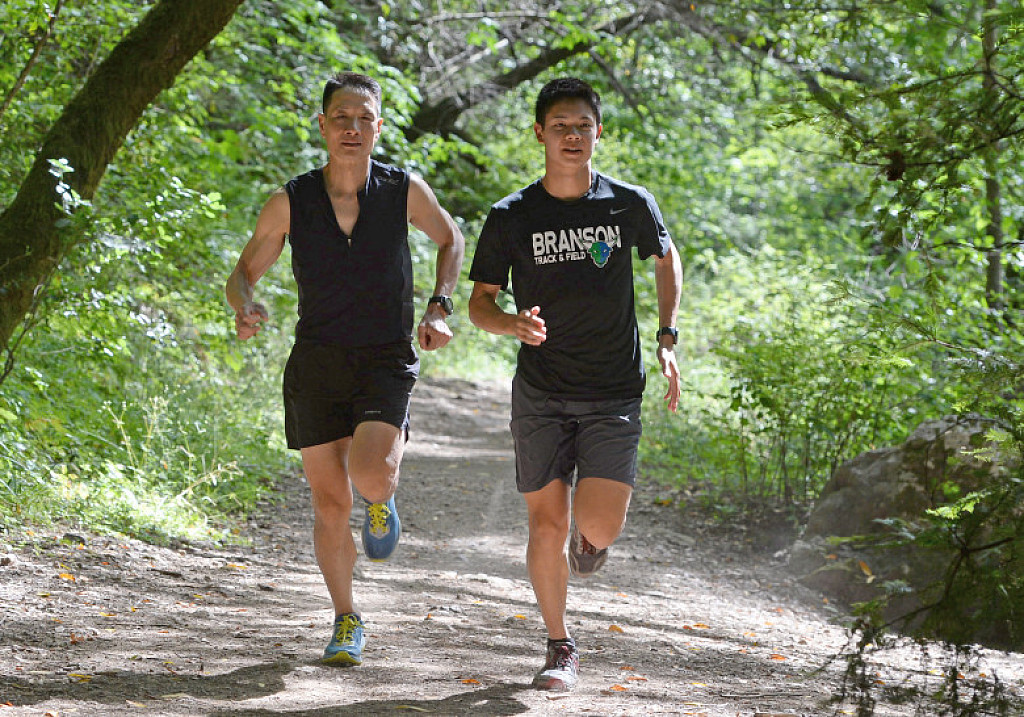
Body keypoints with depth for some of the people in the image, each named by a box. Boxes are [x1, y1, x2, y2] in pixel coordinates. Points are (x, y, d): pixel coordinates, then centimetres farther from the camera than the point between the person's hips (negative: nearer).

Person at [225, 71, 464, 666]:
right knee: (330, 503, 3)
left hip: (387, 361, -1)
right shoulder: (292, 202, -3)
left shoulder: (404, 190, -4)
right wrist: (244, 310, -16)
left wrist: (440, 309, 1)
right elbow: (245, 271, 7)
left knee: (371, 474, -25)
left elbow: (450, 239, 15)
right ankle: (347, 622, 22)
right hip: (317, 364, 2)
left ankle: (383, 500, 14)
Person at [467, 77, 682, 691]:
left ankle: (590, 536, 27)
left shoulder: (630, 205, -2)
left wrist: (668, 340, 7)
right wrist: (513, 324, -20)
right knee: (548, 524, -1)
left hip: (615, 393, 0)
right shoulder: (511, 218, -3)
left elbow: (667, 258, 18)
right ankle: (561, 647, 18)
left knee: (599, 527, -13)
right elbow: (480, 302, 3)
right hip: (541, 392, 1)